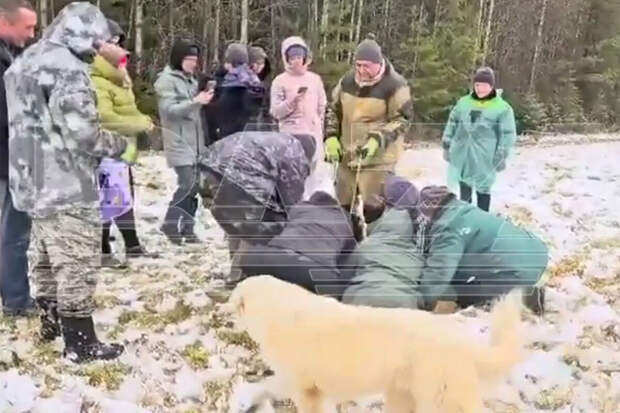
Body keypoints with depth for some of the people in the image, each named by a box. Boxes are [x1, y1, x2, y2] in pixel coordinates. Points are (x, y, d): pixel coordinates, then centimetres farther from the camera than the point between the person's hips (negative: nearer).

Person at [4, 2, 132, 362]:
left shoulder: (26, 62, 13)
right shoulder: (68, 69, -18)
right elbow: (82, 134, -23)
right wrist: (122, 146, -7)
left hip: (33, 182, 10)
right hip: (67, 187, -9)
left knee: (50, 256, 22)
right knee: (78, 264, 0)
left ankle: (51, 320, 37)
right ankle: (81, 342, 8)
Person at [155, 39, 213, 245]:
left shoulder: (190, 79, 18)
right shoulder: (166, 80, -6)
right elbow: (169, 110, -16)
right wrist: (195, 101, -24)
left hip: (195, 142, 8)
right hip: (178, 142, -7)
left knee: (194, 185, 6)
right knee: (187, 185, -13)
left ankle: (187, 228, 14)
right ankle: (170, 224, 4)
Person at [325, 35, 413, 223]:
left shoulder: (394, 85, -14)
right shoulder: (347, 81, 4)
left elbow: (402, 119, -12)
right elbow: (334, 110, 16)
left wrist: (378, 140, -24)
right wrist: (331, 137, 1)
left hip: (378, 159, -6)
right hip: (347, 155, 6)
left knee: (373, 209, -10)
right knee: (343, 206, 16)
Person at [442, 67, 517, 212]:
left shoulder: (502, 107, -5)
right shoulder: (463, 102, 8)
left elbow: (507, 134, -5)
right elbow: (452, 124, 13)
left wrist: (502, 156, -9)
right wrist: (446, 145, 11)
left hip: (484, 158, -5)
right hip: (462, 155, 5)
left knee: (483, 190, 4)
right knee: (464, 189, 18)